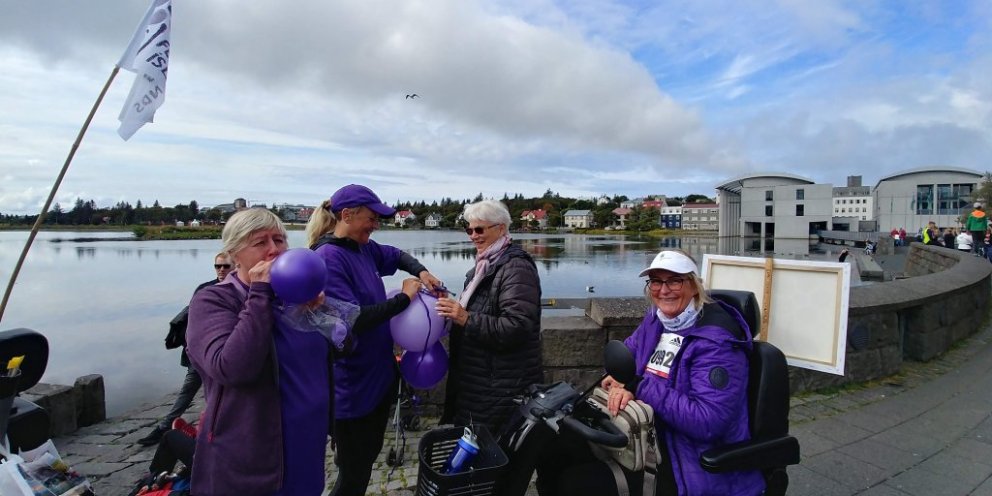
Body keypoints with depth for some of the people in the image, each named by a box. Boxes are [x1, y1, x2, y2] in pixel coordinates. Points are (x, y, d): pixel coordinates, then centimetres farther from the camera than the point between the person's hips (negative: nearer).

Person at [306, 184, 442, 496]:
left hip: (379, 375, 9)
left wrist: (421, 272, 4)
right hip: (352, 386, -8)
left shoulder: (364, 248, 4)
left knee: (368, 456, 23)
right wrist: (403, 299, -20)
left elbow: (397, 256, 24)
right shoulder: (328, 257, -21)